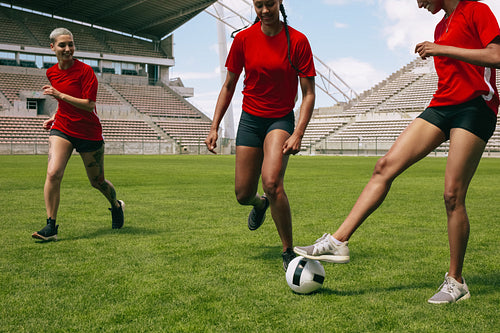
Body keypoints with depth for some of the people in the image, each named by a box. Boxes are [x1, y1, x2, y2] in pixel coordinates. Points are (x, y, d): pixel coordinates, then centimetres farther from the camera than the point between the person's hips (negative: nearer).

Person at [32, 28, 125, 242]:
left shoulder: (85, 71, -13)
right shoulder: (52, 73, 6)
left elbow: (89, 105, -20)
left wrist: (60, 95, -25)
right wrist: (55, 117, 9)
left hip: (89, 133, -4)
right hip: (62, 129, 4)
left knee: (97, 181, 9)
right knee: (53, 173, -19)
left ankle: (116, 206, 41)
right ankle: (51, 226, -12)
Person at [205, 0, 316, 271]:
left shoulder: (297, 41, -10)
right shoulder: (243, 39, -2)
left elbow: (308, 93, -8)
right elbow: (228, 86, 7)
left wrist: (298, 134, -19)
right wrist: (214, 127, 2)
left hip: (281, 120, -3)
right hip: (250, 119, 3)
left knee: (272, 182, -27)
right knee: (243, 195, 3)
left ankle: (288, 251, -10)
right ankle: (261, 203, 43)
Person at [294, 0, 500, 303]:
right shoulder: (441, 27, 22)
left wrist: (442, 49, -13)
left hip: (474, 107, -7)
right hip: (441, 107, 8)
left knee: (453, 195, -10)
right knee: (386, 166, -8)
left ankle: (456, 282, 3)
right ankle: (338, 241, -12)